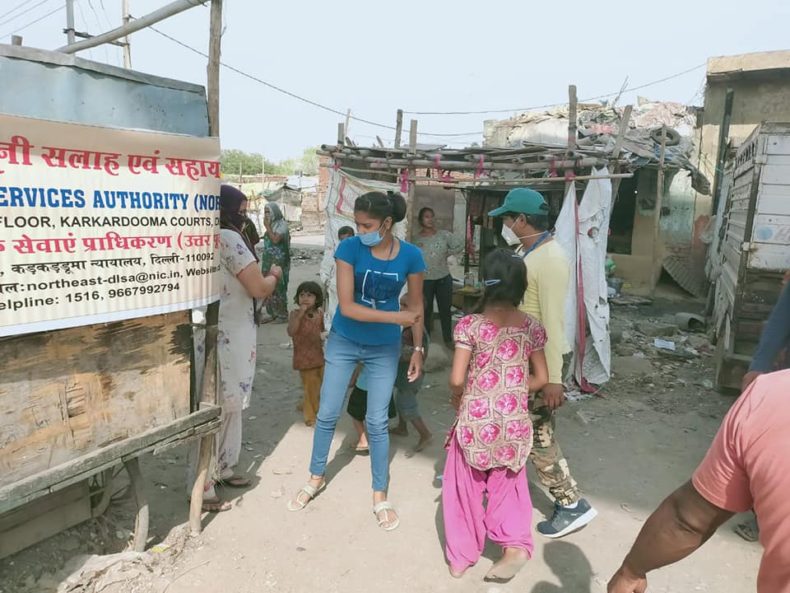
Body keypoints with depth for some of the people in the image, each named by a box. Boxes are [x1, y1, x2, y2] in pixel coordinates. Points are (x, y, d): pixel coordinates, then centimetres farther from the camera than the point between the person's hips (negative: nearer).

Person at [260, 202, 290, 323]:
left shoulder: (282, 224, -9)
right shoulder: (271, 224, 13)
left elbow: (275, 239, -19)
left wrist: (267, 227, -13)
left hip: (279, 261, -8)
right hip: (268, 260, 8)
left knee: (278, 287, -5)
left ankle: (282, 314, 3)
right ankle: (273, 313, 15)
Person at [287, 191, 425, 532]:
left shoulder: (411, 256, -13)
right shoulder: (349, 248, -17)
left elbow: (415, 305, -1)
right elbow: (346, 306, -20)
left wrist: (418, 349, 1)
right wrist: (395, 318, -25)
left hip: (384, 349, 0)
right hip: (343, 343, 1)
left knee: (377, 422, 5)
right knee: (327, 414, 11)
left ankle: (380, 495, 25)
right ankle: (316, 477, 35)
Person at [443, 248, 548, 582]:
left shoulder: (470, 325, -13)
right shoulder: (532, 327, -3)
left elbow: (456, 379, -16)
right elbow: (541, 379, 1)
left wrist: (457, 399, 5)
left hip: (475, 421, -2)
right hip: (514, 423, 3)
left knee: (465, 488, 17)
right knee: (508, 486, 25)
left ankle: (460, 556, 29)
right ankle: (516, 543, 14)